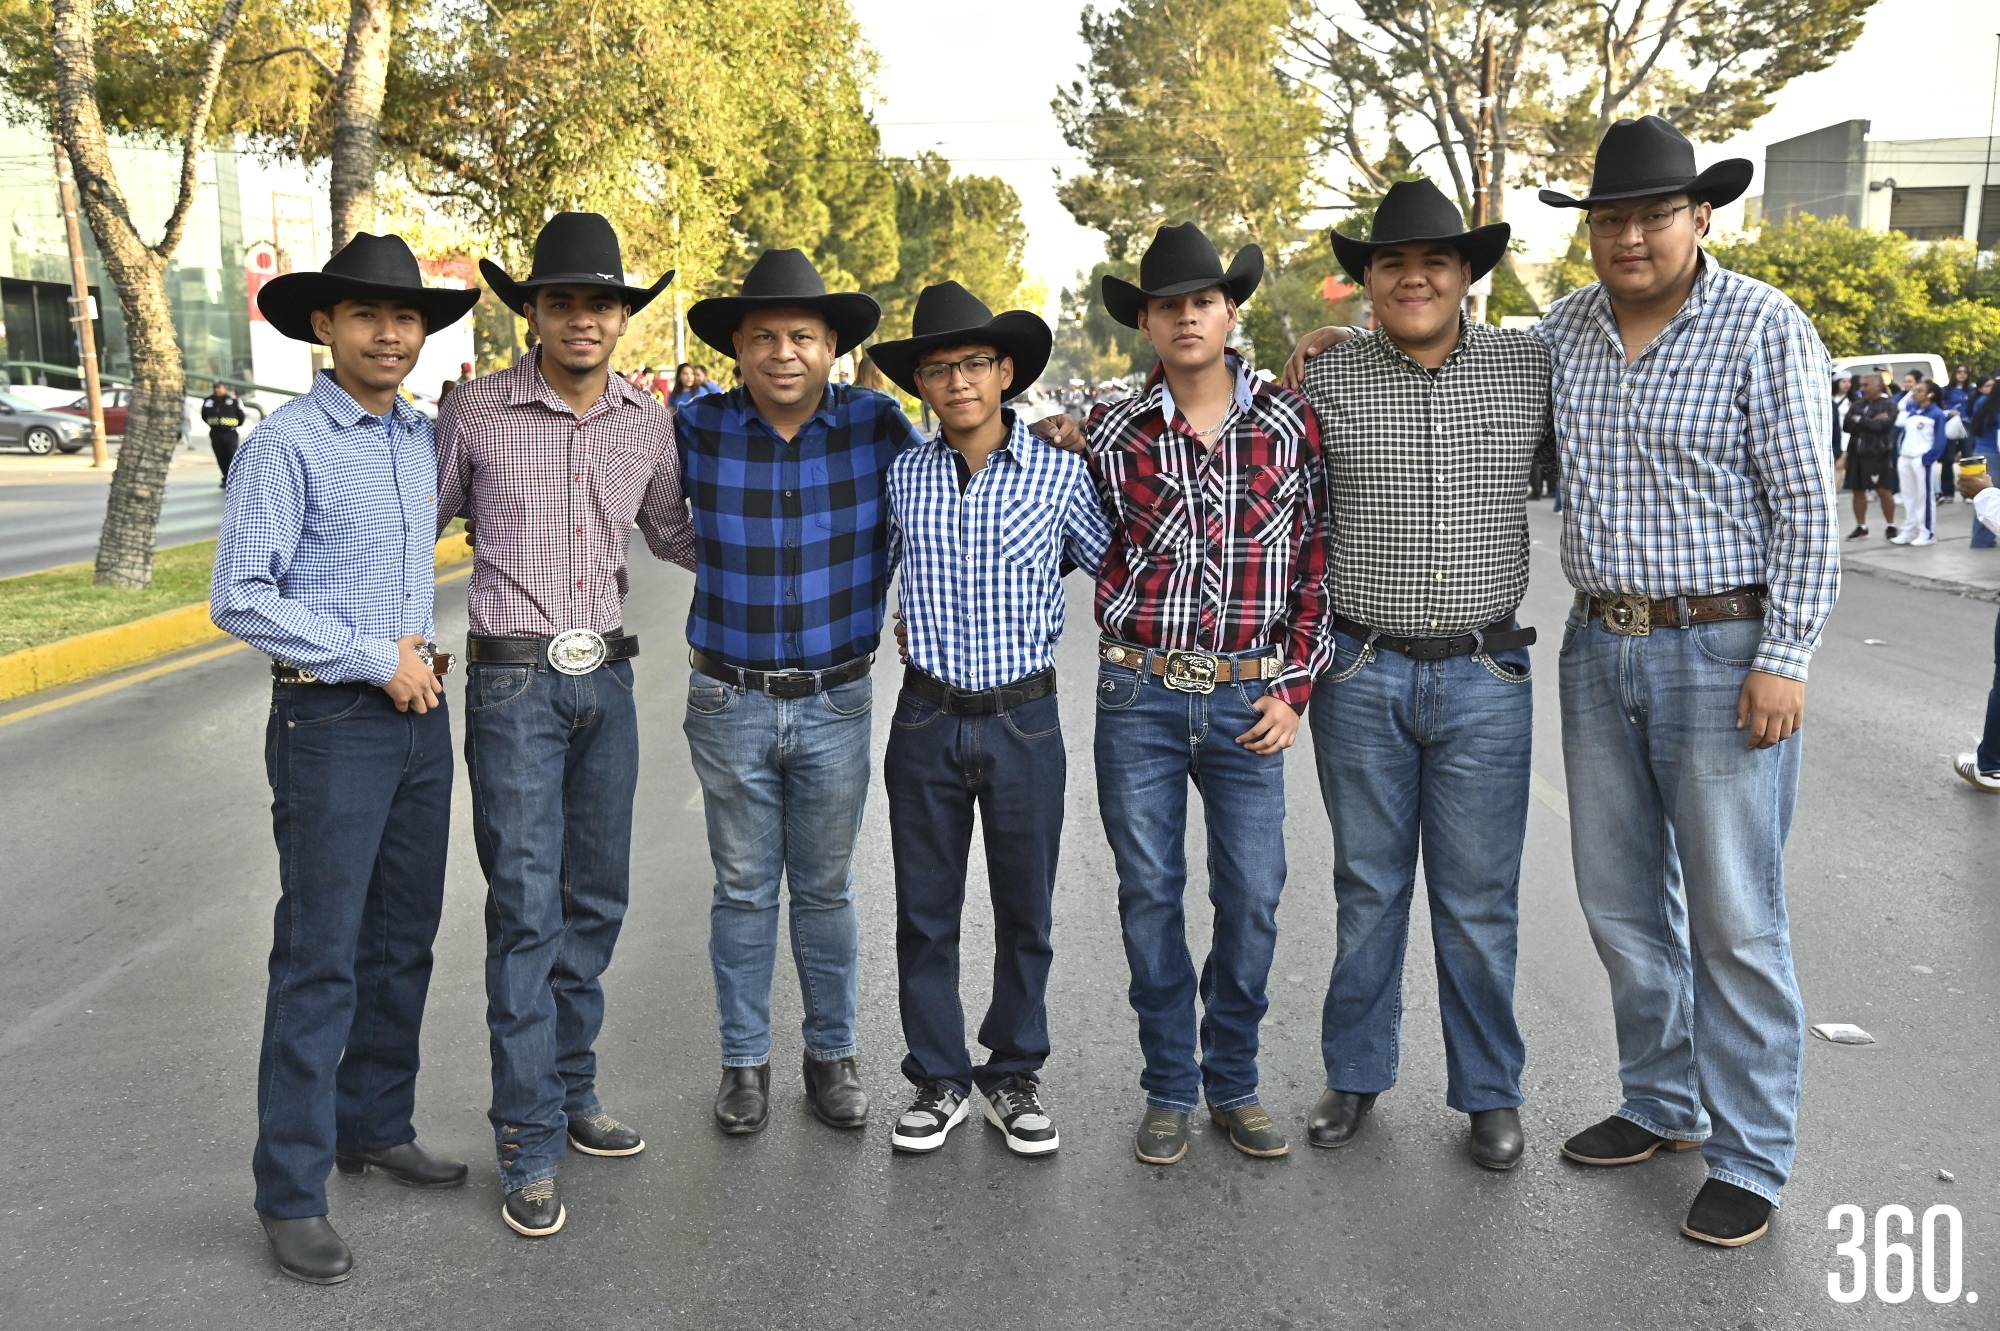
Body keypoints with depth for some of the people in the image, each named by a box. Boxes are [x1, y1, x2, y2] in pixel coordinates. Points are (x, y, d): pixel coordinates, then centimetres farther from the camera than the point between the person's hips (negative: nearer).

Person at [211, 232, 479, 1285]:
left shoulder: (422, 439, 9)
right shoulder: (286, 444, -11)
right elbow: (240, 598, -16)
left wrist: (424, 652, 9)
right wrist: (377, 661, -14)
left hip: (419, 718, 7)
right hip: (330, 724, -6)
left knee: (403, 941, 15)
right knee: (320, 959, -1)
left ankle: (376, 1126, 32)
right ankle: (292, 1192, 11)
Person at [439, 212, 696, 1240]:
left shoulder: (649, 421, 6)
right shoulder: (478, 412, -6)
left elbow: (671, 533, 21)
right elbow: (417, 527, 3)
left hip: (607, 680, 5)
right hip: (513, 682, -4)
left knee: (596, 902, 12)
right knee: (527, 911, -4)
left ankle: (569, 1089, 28)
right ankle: (528, 1146, 7)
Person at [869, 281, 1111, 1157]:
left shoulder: (1059, 473, -4)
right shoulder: (900, 475, 0)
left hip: (1025, 721, -1)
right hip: (927, 718, 1)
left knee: (1025, 913, 11)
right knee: (925, 912, 10)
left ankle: (1013, 1076, 29)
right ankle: (939, 1080, 27)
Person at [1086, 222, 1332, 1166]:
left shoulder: (1292, 424, 2)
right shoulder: (1111, 434, 1)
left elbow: (1317, 560, 5)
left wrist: (1294, 689, 1)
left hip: (1249, 698, 1)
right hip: (1139, 695, 0)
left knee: (1252, 897, 5)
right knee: (1150, 893, 7)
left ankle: (1234, 1083, 25)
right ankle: (1169, 1089, 23)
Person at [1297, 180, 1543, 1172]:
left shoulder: (1532, 369, 2)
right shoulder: (1326, 381, -1)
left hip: (1484, 677, 0)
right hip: (1360, 675, 0)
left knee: (1479, 901, 8)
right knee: (1368, 888, 12)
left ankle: (1490, 1092, 26)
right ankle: (1356, 1075, 29)